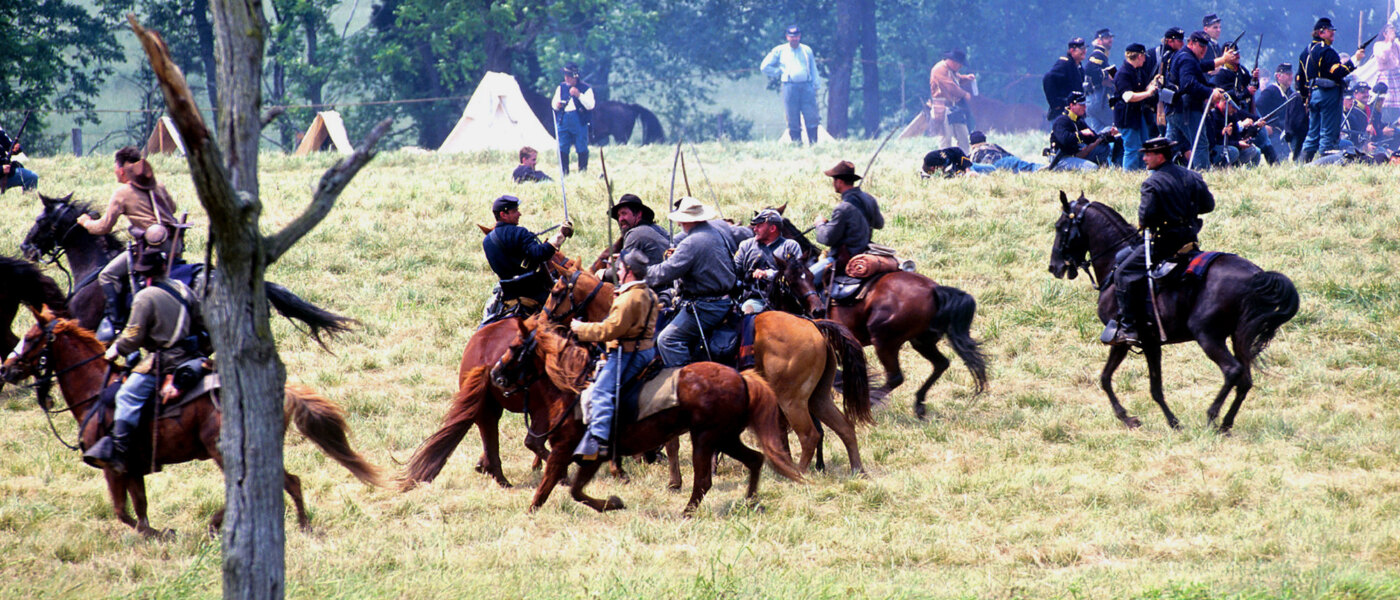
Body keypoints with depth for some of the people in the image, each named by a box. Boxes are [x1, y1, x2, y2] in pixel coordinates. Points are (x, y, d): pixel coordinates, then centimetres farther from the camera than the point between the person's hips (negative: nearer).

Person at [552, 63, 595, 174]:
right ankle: (564, 173, 10)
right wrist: (557, 105, -6)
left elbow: (590, 105, -8)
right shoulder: (561, 87, 13)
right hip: (563, 120, 4)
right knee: (562, 149, 2)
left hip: (579, 121, -4)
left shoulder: (585, 88, 0)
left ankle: (583, 172, 6)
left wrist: (579, 95, -19)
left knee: (581, 148, -3)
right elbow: (554, 104, 18)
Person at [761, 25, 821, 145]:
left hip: (806, 86, 1)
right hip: (790, 87, -1)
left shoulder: (807, 50, 16)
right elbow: (765, 67, 13)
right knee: (793, 120, -3)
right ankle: (797, 143, 1)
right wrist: (778, 73, 6)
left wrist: (815, 86, 12)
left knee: (811, 117, -6)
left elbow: (813, 69, 20)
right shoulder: (779, 51, 11)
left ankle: (814, 144, -2)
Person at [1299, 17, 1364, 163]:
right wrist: (1354, 59, -20)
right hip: (1328, 94, -8)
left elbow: (1300, 80, 18)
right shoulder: (1326, 51, -12)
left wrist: (1306, 96, 25)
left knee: (1313, 133, 12)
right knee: (1328, 133, -6)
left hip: (1312, 94, 8)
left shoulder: (1306, 52, 15)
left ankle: (1305, 163, 9)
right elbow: (1337, 72, -22)